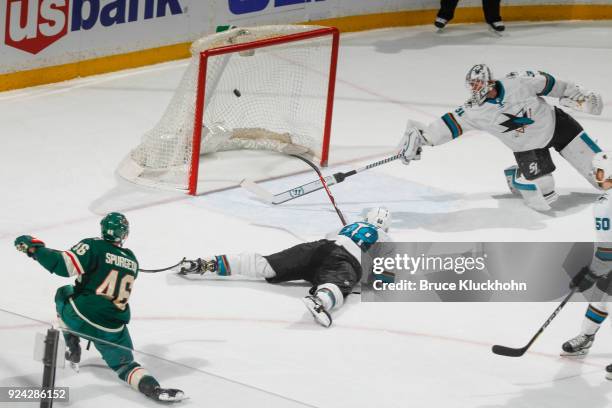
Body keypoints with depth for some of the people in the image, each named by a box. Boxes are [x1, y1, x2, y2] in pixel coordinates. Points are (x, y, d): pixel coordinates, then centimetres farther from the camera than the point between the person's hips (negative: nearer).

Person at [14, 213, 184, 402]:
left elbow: (65, 265, -17)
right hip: (113, 328, 2)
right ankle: (151, 387, -16)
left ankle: (72, 351, 26)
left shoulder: (93, 246, -6)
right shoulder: (132, 260, 11)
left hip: (81, 317, -2)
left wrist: (35, 248, -8)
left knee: (64, 293, 30)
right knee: (124, 363, 17)